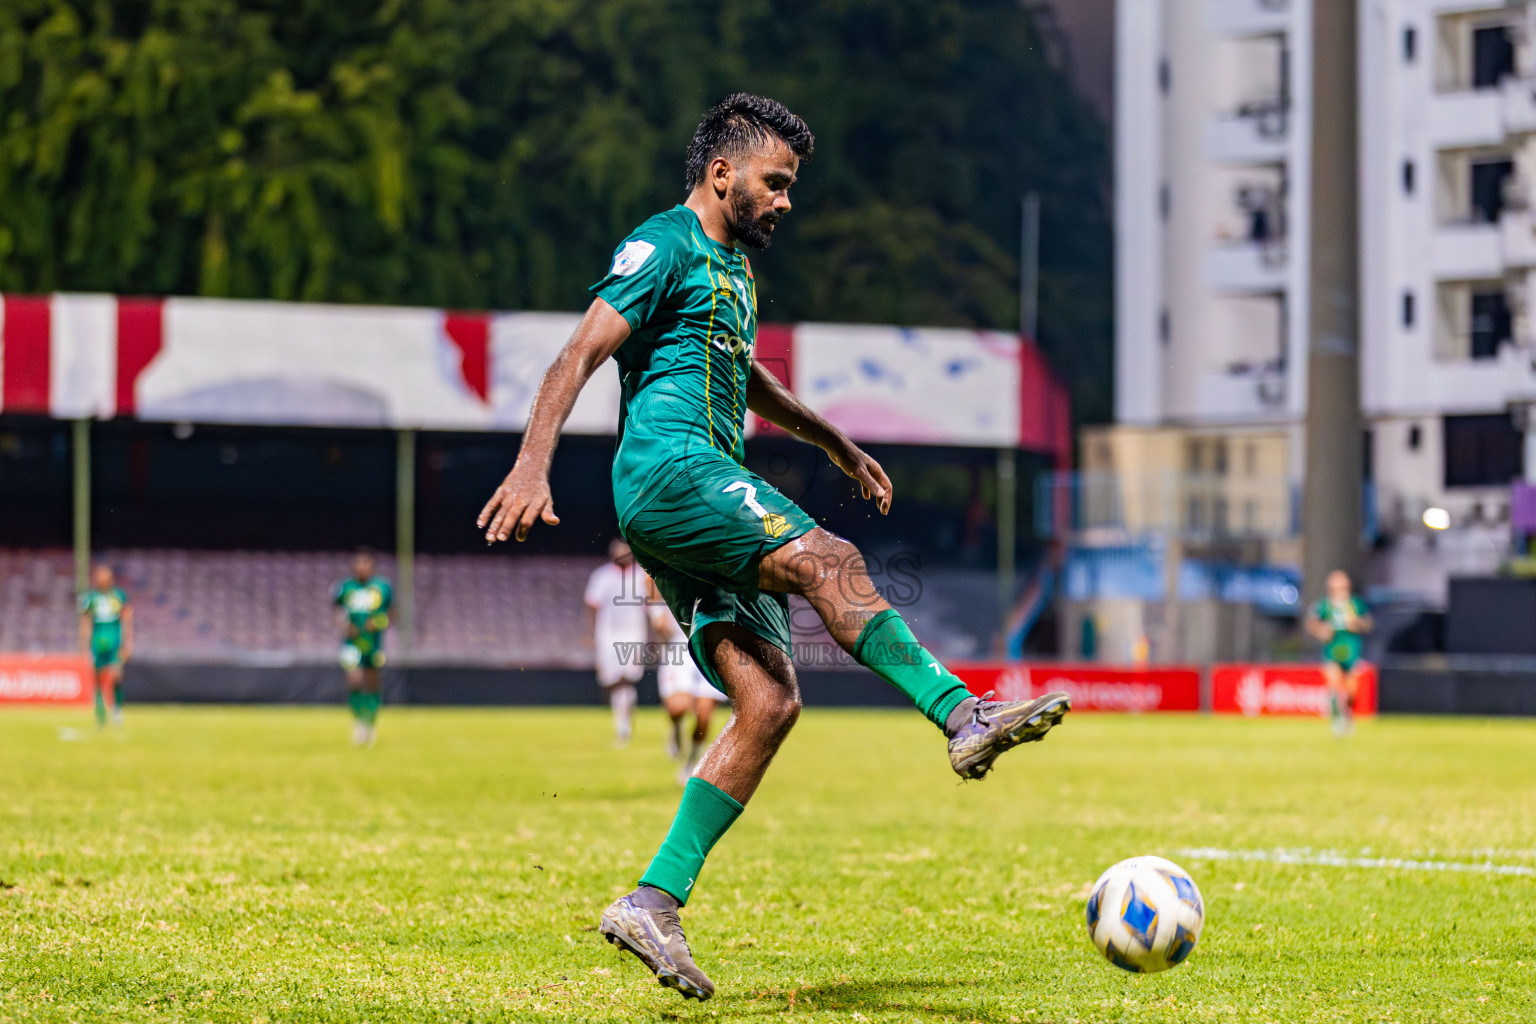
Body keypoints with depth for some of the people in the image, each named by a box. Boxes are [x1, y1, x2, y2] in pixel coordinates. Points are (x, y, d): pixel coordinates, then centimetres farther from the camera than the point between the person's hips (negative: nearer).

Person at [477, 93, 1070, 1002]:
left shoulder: (734, 263, 27)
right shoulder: (667, 245, -1)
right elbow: (581, 357, -11)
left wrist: (835, 443, 50)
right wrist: (533, 465, -23)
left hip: (708, 499, 9)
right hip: (668, 465, -9)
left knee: (770, 702, -5)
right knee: (829, 560, -27)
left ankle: (655, 902, -8)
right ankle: (967, 717, -36)